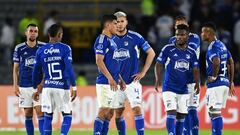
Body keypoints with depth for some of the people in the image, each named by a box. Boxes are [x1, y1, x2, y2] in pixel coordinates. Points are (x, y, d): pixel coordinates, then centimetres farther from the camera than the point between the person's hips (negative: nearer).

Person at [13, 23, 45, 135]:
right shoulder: (19, 48, 4)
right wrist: (15, 85, 1)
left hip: (39, 85, -1)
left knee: (40, 112, -10)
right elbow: (15, 69, 9)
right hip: (24, 86, 1)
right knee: (28, 114, 5)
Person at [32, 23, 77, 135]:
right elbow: (69, 68, -12)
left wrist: (36, 89, 20)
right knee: (67, 116, 8)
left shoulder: (41, 51, 6)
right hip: (62, 87, -3)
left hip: (47, 87, 3)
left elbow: (36, 72, 10)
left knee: (47, 117, 10)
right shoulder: (65, 49, -5)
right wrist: (74, 87, -9)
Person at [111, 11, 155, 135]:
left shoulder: (135, 37, -4)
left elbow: (151, 53, 1)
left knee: (137, 109, -11)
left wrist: (143, 72, -3)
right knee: (118, 112, 6)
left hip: (132, 80, -3)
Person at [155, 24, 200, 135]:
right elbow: (159, 64, -4)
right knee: (171, 112, -16)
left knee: (181, 115, 6)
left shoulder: (191, 53, 7)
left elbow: (195, 69, 7)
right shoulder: (168, 49, -4)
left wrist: (197, 83, -8)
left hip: (184, 90, 4)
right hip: (169, 88, -4)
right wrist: (158, 79, -18)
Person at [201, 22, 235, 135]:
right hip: (225, 83, 9)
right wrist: (231, 82, 23)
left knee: (215, 113, -6)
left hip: (215, 84, -9)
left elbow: (216, 62, -32)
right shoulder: (222, 45, 15)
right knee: (214, 113, 15)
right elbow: (231, 63, 20)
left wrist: (214, 77, -17)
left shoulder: (213, 47, -13)